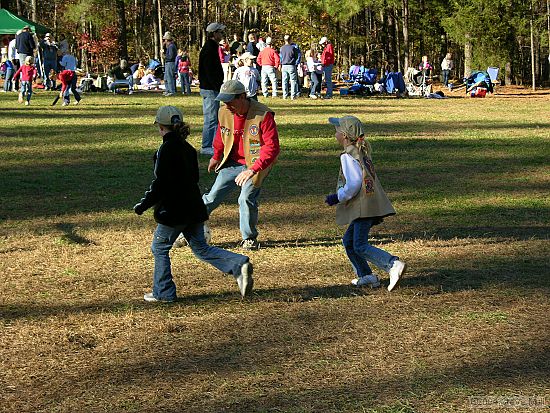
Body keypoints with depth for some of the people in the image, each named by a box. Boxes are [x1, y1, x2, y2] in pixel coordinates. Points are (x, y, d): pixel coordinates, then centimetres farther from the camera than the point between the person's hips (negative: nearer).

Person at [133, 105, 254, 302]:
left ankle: (163, 292, 14)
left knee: (160, 248, 10)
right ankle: (239, 265, -5)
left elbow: (160, 184, -19)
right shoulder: (188, 149, 9)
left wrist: (143, 205, -10)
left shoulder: (166, 150, -15)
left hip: (173, 211, -7)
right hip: (193, 208, 7)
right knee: (201, 248, 11)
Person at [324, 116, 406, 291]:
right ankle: (366, 276, 19)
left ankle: (393, 264, -26)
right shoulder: (363, 151, 16)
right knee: (349, 241, 18)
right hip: (370, 205, 10)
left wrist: (337, 198, -9)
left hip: (364, 207, -10)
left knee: (360, 246, -12)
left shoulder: (348, 156, -12)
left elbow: (354, 184, -19)